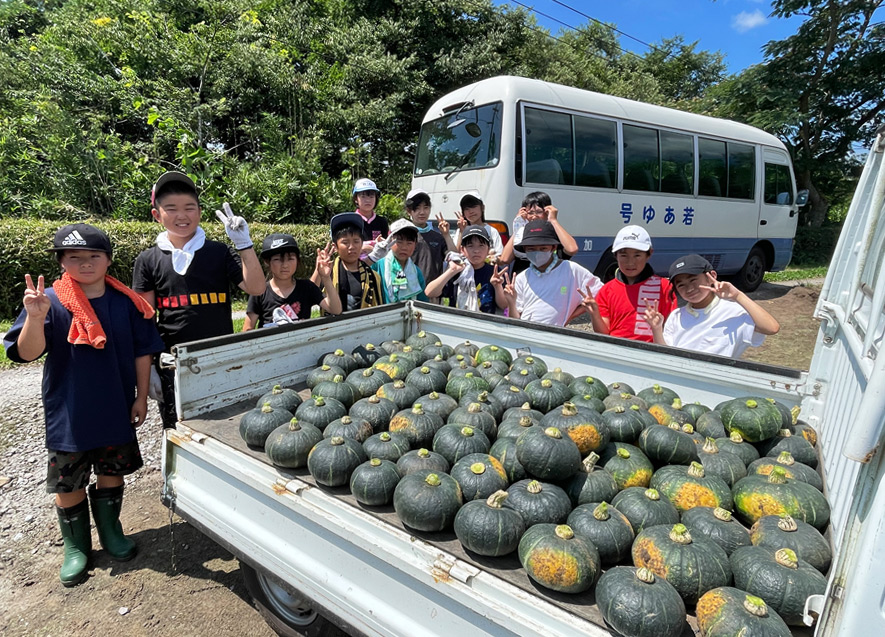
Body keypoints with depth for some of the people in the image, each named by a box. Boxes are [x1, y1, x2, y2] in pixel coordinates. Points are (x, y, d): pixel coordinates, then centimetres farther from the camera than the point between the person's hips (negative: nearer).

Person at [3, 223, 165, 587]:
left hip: (117, 410, 2)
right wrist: (35, 318, -36)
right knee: (68, 483, 12)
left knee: (112, 473, 17)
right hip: (68, 414, -1)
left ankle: (111, 532, 39)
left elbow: (142, 352, 1)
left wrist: (141, 397, 0)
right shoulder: (50, 302, -10)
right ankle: (76, 547, 34)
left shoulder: (126, 302, -4)